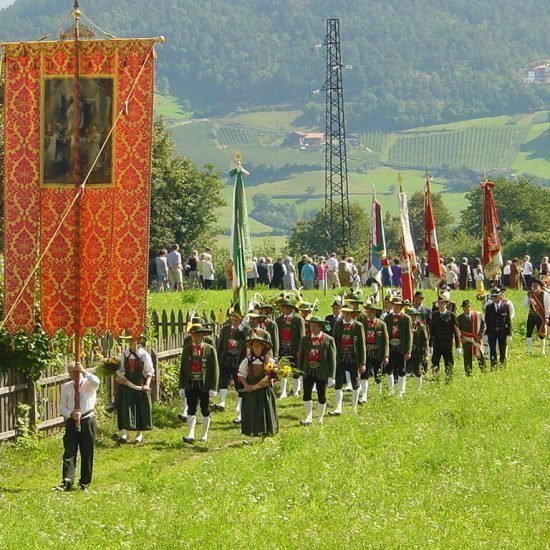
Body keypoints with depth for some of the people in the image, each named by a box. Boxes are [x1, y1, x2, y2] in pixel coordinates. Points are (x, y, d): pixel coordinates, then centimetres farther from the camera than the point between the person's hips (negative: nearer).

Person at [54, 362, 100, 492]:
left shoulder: (88, 383, -1)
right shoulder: (66, 387, 8)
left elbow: (96, 382, -27)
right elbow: (62, 406, 10)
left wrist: (84, 371, -25)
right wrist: (70, 414, -10)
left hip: (87, 421, -2)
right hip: (71, 422, 2)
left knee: (87, 454, 3)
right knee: (69, 453, -6)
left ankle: (84, 483, 13)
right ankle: (67, 482, -10)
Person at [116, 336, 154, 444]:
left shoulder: (144, 354, -1)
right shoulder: (124, 354, 6)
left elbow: (149, 371, 0)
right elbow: (119, 369, 13)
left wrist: (147, 384, -13)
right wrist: (118, 377, -8)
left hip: (140, 385, -1)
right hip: (126, 384, 1)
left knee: (141, 409, 4)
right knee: (125, 408, -8)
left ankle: (139, 434, 17)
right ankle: (124, 433, -10)